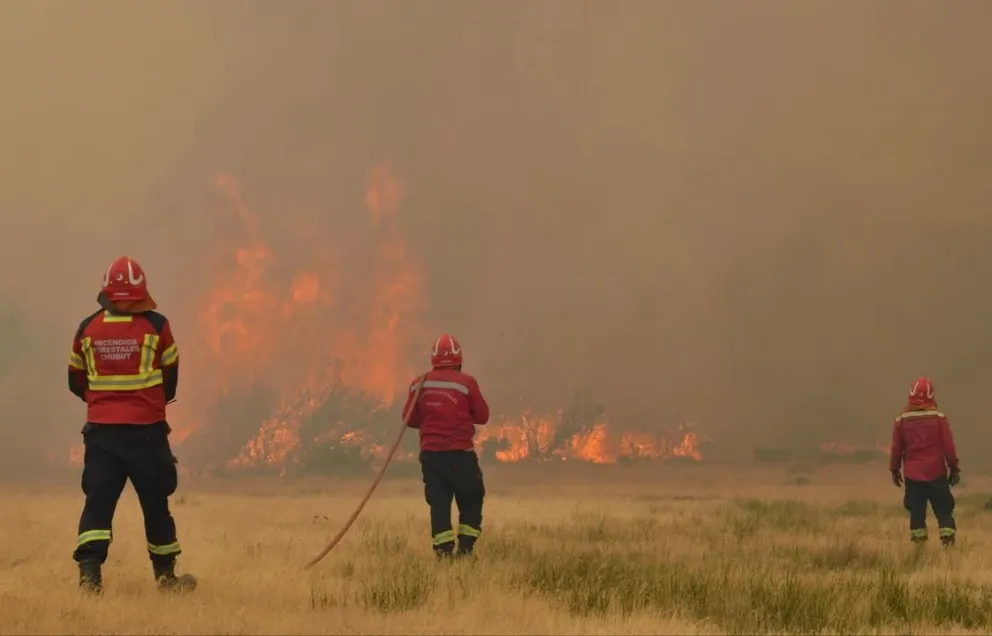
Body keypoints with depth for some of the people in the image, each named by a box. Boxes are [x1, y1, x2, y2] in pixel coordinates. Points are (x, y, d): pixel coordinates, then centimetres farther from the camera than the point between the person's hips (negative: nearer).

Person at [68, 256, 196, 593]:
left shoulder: (87, 328, 1)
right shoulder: (156, 325, -6)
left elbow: (76, 382, 10)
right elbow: (171, 379, 4)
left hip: (100, 429, 2)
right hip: (146, 429, -1)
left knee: (98, 500, 2)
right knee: (155, 502, 11)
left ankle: (89, 570, -15)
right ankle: (165, 574, 22)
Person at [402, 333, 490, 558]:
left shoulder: (419, 384, 1)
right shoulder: (466, 382, -8)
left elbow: (410, 419, 5)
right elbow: (483, 416, -2)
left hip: (430, 453, 3)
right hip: (460, 453, -3)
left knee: (438, 502, 7)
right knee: (471, 499, 11)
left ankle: (443, 550, 2)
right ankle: (465, 546, 4)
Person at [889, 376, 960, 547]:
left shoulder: (901, 420, -2)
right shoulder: (939, 418, -5)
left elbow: (896, 448, 2)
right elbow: (948, 446, -4)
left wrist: (895, 470, 13)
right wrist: (954, 468, 5)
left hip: (913, 474, 1)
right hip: (936, 473, -1)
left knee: (916, 511, 6)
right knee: (943, 510, 4)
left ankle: (918, 544, 2)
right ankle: (948, 541, -6)